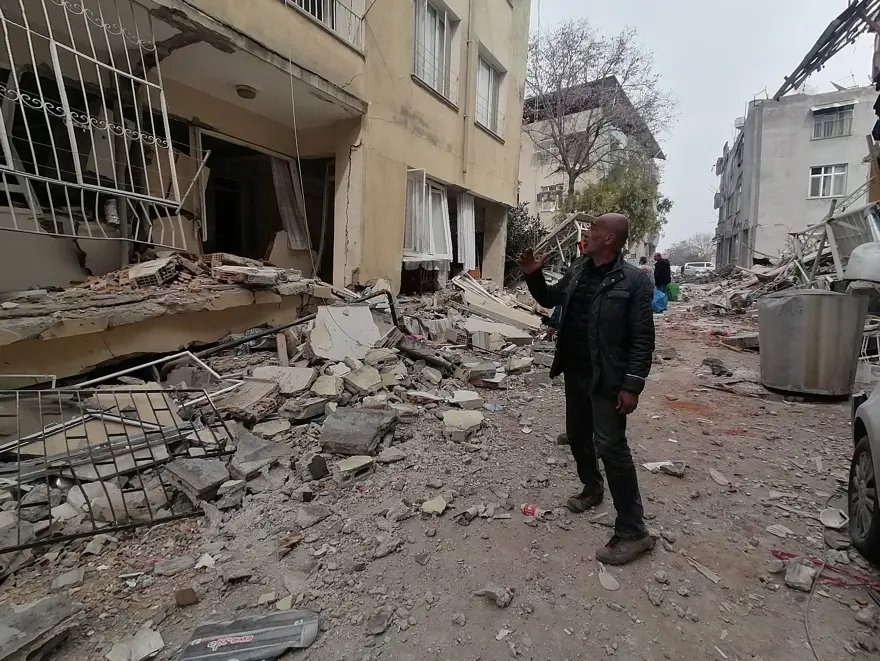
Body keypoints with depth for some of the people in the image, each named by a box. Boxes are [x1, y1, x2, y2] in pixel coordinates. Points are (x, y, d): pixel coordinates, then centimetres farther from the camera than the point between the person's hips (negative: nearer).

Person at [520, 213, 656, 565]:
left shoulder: (633, 280, -14)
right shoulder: (577, 270, 5)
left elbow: (642, 338, -15)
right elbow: (550, 299, 20)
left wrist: (632, 385, -19)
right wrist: (533, 275, 2)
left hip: (607, 377, -7)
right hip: (575, 372, 7)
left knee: (610, 446, -7)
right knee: (577, 435, 19)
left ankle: (633, 532, 6)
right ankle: (592, 488, 44)